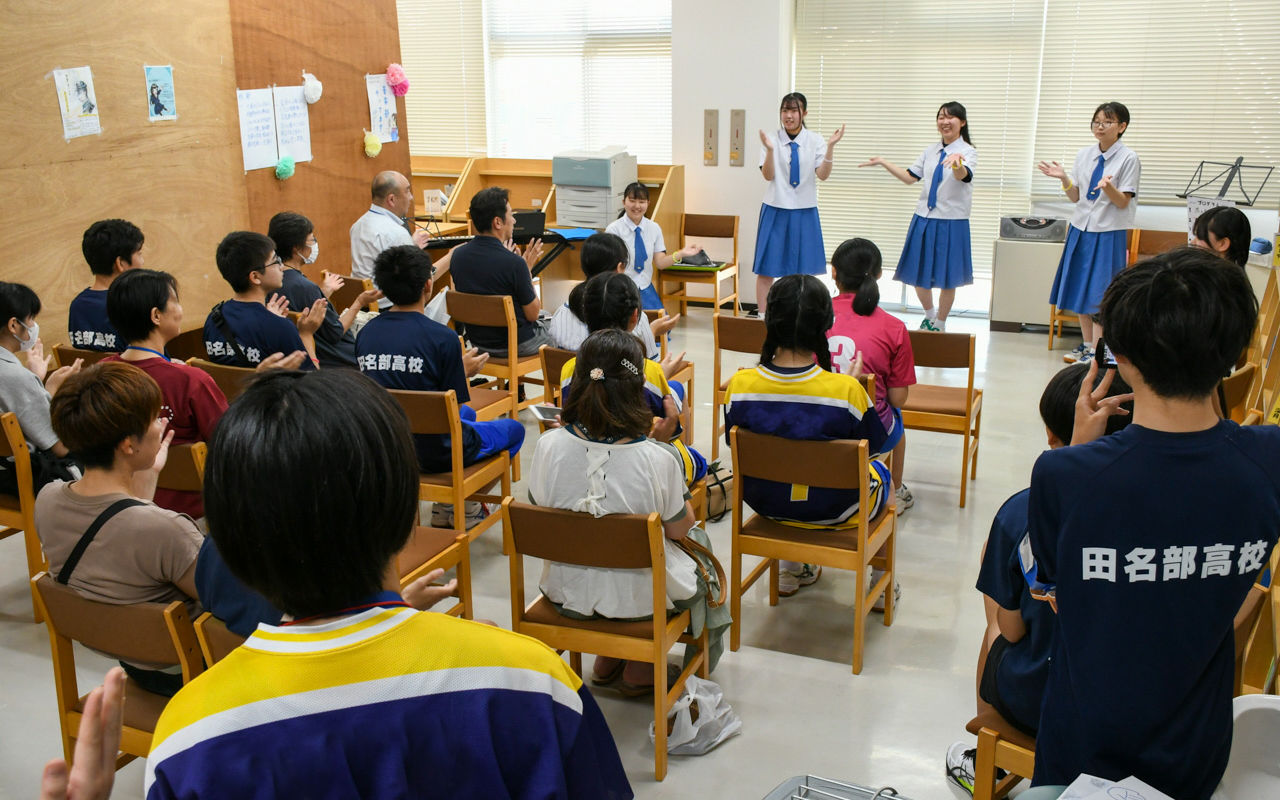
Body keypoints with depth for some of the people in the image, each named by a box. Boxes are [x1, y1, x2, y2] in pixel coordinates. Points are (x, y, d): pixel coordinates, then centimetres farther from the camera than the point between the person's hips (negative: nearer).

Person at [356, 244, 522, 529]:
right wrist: (464, 372, 4)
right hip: (434, 453, -6)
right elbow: (454, 407, -16)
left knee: (468, 414, 36)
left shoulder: (366, 333, -5)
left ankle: (445, 508, 28)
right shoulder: (442, 337, -22)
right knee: (514, 429, 22)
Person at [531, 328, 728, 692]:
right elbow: (680, 530, -9)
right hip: (639, 598, -4)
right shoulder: (659, 458, -26)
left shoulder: (548, 445, -18)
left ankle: (607, 660, 35)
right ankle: (640, 669, 33)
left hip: (567, 594, 4)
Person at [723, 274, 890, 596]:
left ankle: (790, 571, 44)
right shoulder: (846, 389, -29)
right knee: (881, 475, 32)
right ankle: (880, 580, 46)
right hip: (835, 509, -2)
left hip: (766, 502, 3)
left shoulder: (740, 385, -21)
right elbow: (873, 445, -12)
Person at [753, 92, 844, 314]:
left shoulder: (815, 141, 0)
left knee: (803, 270, 9)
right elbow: (768, 175, -11)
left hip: (805, 212, 1)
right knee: (766, 268, 0)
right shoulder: (772, 139, -3)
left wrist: (830, 147, -24)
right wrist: (770, 149, -27)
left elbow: (823, 175, -10)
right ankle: (762, 317, 11)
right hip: (775, 210, -1)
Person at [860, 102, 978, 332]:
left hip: (952, 223, -5)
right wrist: (884, 163, 6)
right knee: (918, 275, 13)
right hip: (924, 219, 5)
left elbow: (963, 176, -28)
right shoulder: (930, 151, 10)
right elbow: (910, 177, 13)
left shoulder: (967, 151, -8)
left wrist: (957, 162, -51)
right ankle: (929, 316, 38)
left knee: (946, 279, 5)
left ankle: (939, 324, 24)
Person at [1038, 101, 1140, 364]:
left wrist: (1108, 186, -29)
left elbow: (1123, 202, -10)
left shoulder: (1128, 159, -7)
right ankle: (1086, 345, 24)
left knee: (1101, 292, -4)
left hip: (1109, 233, -5)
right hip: (1081, 228, 6)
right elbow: (1075, 197, 9)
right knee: (1079, 288, 11)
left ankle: (1096, 350, 4)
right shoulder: (1084, 154, 6)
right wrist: (1064, 178, -9)